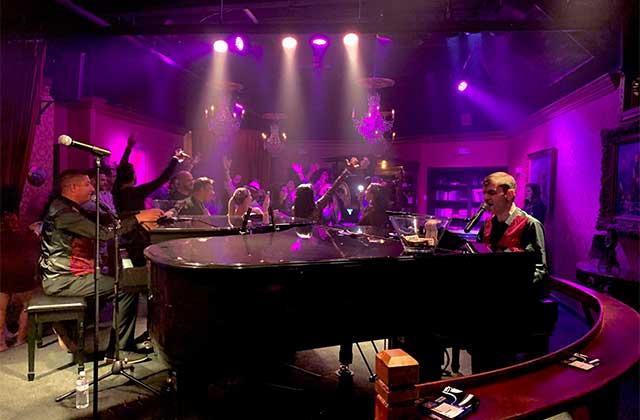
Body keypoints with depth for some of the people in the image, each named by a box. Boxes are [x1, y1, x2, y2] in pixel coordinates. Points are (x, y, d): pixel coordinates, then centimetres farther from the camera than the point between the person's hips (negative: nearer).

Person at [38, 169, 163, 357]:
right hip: (62, 280, -10)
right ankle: (120, 349, -2)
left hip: (63, 273, 10)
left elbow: (105, 219, 4)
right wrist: (138, 218, -22)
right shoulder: (63, 212, -19)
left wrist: (141, 215, -7)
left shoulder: (69, 208, 13)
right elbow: (103, 233, -27)